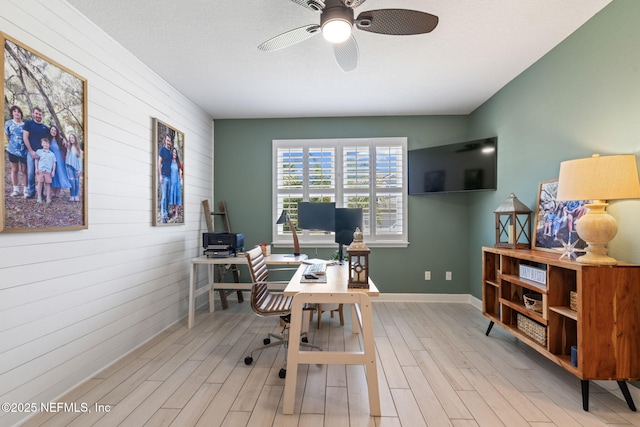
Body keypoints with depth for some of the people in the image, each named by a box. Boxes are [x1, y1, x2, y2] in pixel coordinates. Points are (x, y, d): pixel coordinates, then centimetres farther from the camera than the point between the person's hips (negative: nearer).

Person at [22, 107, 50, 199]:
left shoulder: (45, 127, 12)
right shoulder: (28, 123, 4)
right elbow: (25, 137, -2)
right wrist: (31, 151, -9)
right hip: (31, 152, -2)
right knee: (31, 173, -1)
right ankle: (32, 192, 8)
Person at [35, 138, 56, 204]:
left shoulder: (52, 154, 12)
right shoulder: (39, 151, 10)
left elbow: (54, 163, 10)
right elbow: (36, 160, 8)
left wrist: (53, 171, 3)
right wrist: (36, 168, 0)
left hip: (48, 171, 1)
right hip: (40, 170, 0)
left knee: (48, 184, 2)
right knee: (40, 183, 0)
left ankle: (48, 198, 5)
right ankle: (39, 197, 5)